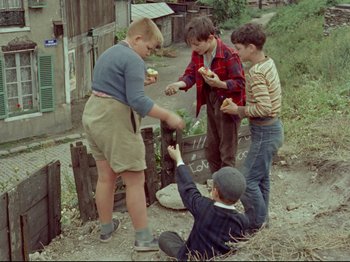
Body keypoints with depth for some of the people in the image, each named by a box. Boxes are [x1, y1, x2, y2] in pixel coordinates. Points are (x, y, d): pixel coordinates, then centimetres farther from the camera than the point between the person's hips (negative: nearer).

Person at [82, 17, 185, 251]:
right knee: (135, 181, -2)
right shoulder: (133, 60, -16)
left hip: (94, 116, 10)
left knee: (106, 177, 18)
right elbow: (137, 101, -24)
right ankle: (144, 239, 4)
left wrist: (140, 82, 17)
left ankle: (106, 228, 30)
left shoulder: (110, 53, 15)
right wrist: (168, 116, -19)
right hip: (116, 121, -9)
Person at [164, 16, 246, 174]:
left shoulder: (229, 55, -25)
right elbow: (190, 75, -3)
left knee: (227, 151, 3)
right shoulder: (197, 54, -4)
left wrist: (220, 84, -40)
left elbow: (240, 83, -23)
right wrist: (179, 84, -24)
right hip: (211, 104, 8)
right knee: (210, 148, 19)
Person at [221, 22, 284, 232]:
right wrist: (242, 108, 7)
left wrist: (239, 110, -15)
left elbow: (264, 108, -28)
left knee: (248, 181, -2)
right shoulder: (268, 63, 6)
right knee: (261, 177, 20)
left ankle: (257, 225, 9)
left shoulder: (256, 73, -23)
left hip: (265, 132, -10)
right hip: (273, 128, 10)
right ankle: (262, 218, 32)